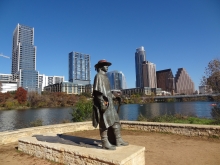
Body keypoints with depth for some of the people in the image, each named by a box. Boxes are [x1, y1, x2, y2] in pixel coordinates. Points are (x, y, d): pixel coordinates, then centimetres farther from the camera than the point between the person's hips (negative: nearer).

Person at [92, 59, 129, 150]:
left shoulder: (105, 77, 20)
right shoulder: (98, 76, -10)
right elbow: (98, 91, -18)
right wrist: (102, 103, -23)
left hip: (109, 103, 10)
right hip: (103, 103, -10)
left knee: (116, 121, 11)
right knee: (105, 123, -3)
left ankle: (118, 140, 20)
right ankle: (105, 143, 8)